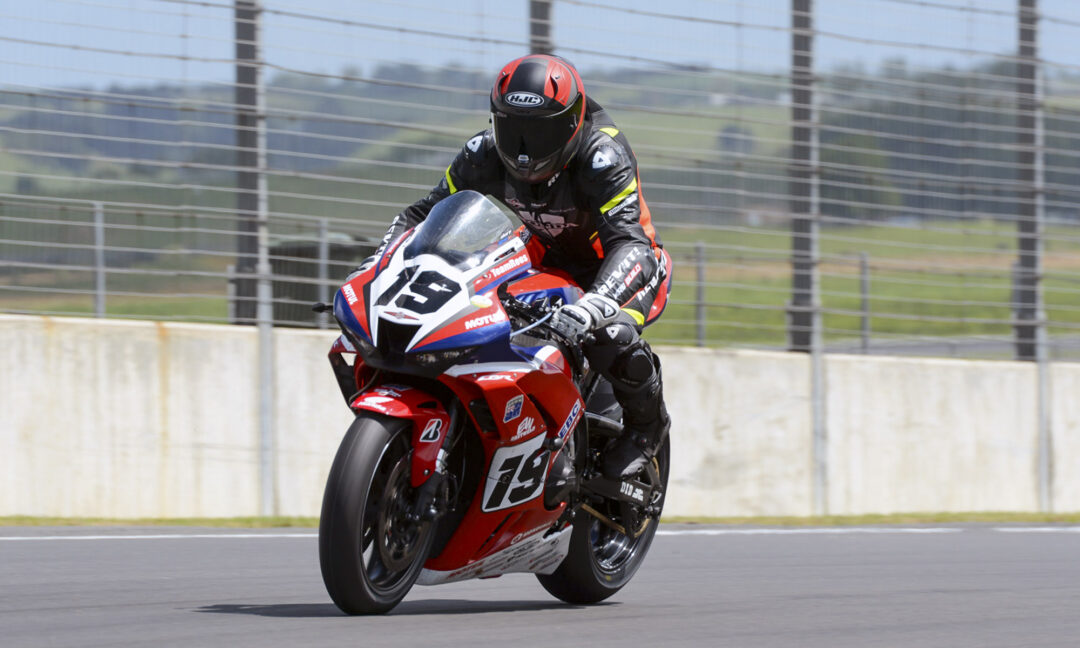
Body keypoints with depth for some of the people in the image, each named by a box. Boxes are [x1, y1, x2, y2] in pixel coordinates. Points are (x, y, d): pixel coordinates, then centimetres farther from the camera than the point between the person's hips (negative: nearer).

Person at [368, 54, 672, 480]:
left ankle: (646, 421, -5)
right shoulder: (485, 155, -16)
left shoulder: (604, 158, -32)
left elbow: (631, 245, -43)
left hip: (613, 266, -6)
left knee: (610, 338, -37)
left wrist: (591, 306, -63)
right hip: (547, 260, 6)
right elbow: (423, 213, -8)